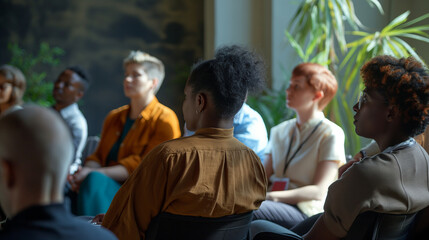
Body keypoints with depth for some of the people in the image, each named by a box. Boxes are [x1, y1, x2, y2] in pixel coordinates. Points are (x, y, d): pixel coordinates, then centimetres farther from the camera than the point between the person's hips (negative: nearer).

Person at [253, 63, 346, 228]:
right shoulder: (280, 131, 22)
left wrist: (270, 196, -21)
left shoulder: (330, 134, 0)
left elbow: (318, 191, -9)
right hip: (277, 205, 6)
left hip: (305, 210, -5)